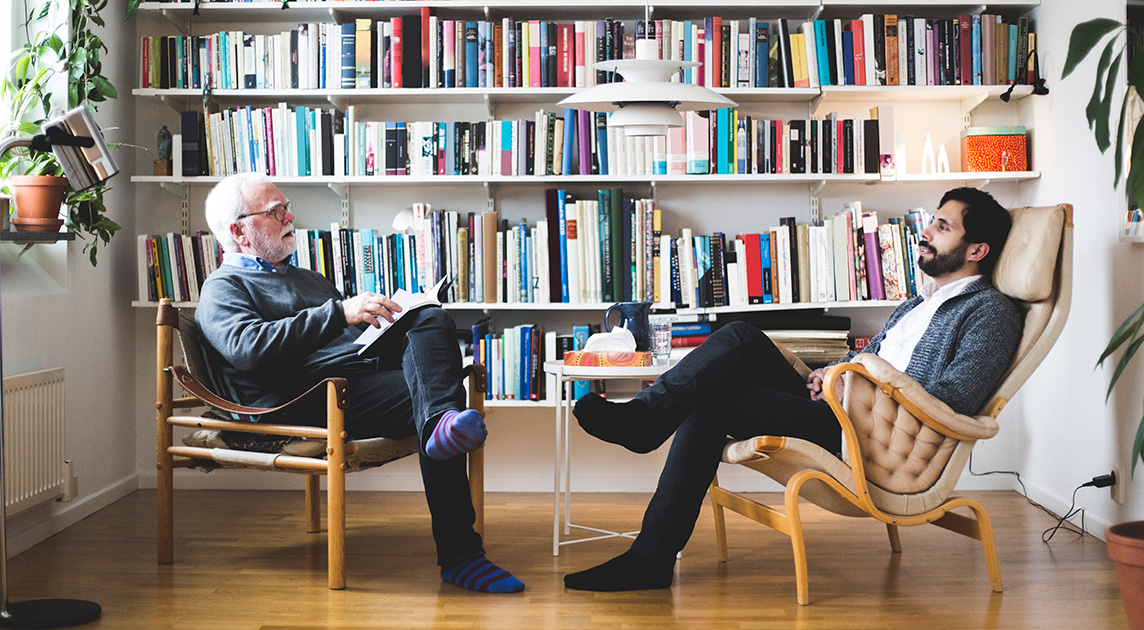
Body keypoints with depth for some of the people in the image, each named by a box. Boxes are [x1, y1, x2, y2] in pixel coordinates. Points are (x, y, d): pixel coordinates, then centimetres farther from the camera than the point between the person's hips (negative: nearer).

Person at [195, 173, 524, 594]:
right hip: (310, 399, -7)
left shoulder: (309, 279, 37)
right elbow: (249, 348, -14)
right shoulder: (222, 289, 9)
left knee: (432, 319, -22)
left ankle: (442, 422, -46)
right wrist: (339, 313, -21)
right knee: (426, 397, -31)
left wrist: (384, 319, 11)